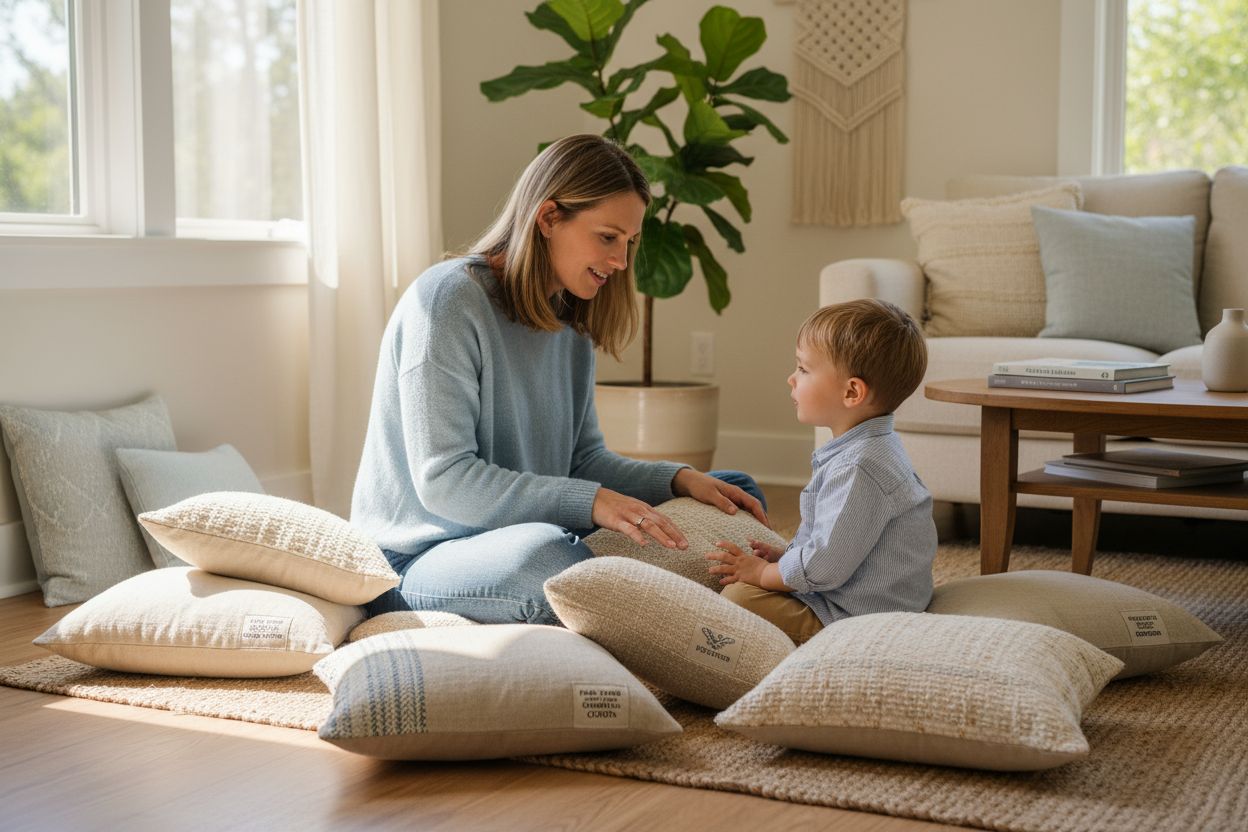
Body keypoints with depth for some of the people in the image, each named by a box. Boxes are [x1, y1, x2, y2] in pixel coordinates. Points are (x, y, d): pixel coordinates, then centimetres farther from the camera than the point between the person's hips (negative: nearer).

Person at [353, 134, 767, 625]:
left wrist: (679, 480, -7)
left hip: (524, 534, 8)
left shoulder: (570, 323, 9)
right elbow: (443, 480, -23)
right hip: (419, 561, -8)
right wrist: (592, 502, -30)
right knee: (548, 556, -41)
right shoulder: (448, 300, -16)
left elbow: (583, 459, 11)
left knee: (736, 493, 5)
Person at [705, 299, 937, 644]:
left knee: (738, 597, -18)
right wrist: (785, 556, 14)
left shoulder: (859, 468, -25)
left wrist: (762, 573, -11)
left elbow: (824, 566, -26)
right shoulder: (873, 447, 10)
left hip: (853, 617, -11)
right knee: (743, 587, 17)